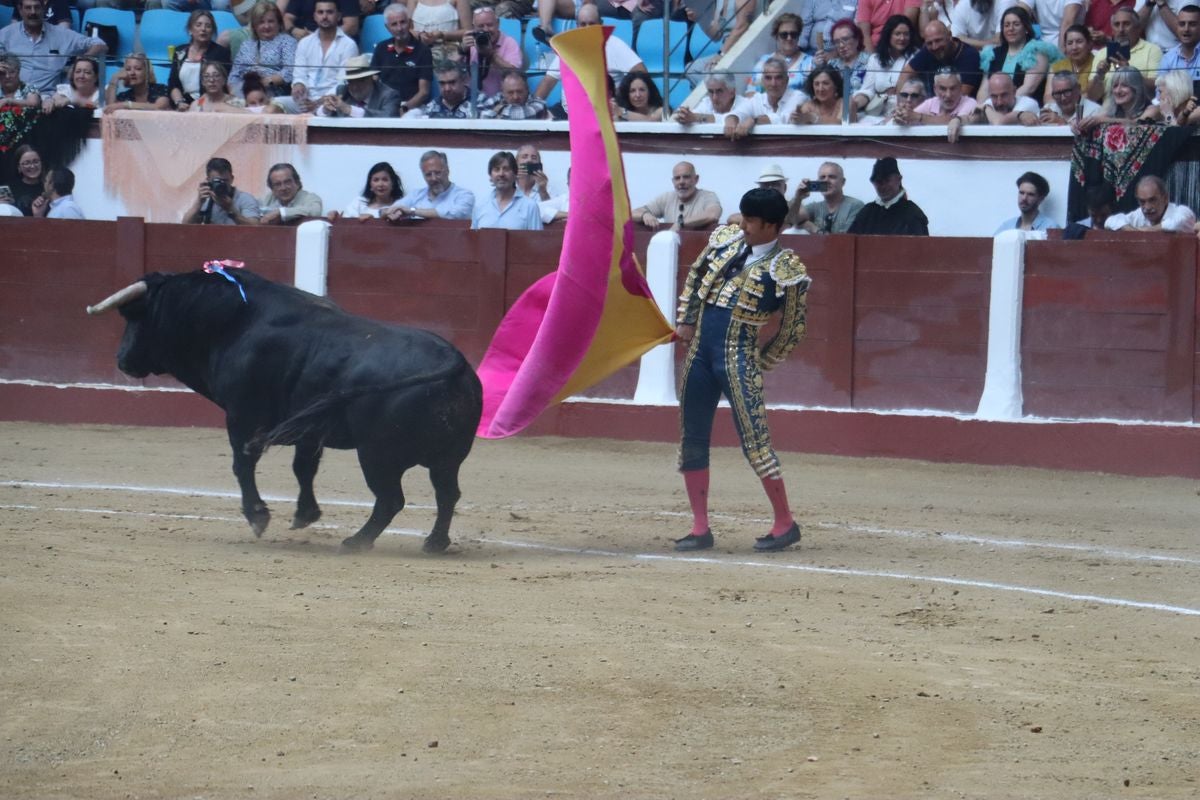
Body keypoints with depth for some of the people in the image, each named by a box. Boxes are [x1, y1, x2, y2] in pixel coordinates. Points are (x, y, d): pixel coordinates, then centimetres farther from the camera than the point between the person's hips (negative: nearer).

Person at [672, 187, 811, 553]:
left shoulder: (786, 270, -10)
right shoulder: (725, 239, 7)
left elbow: (793, 329, -4)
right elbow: (695, 275, 21)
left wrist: (762, 364, -2)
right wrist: (685, 320, 13)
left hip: (737, 355, -7)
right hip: (699, 348, 7)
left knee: (754, 440, -10)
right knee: (692, 440, 7)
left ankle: (785, 523, 2)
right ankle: (700, 529, 14)